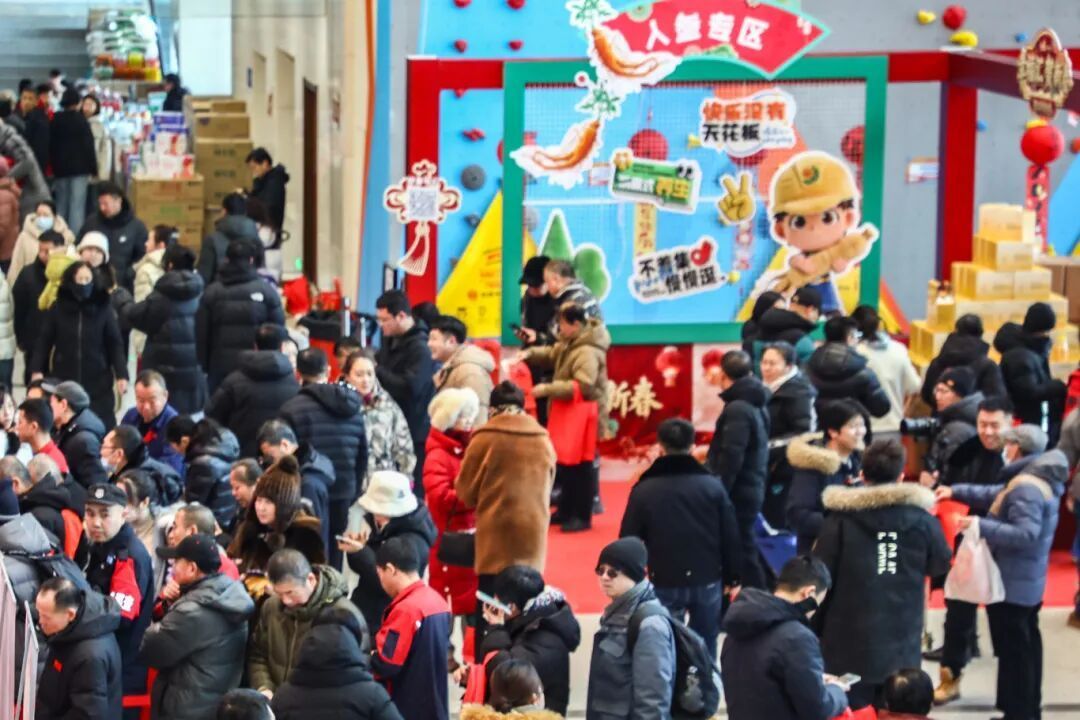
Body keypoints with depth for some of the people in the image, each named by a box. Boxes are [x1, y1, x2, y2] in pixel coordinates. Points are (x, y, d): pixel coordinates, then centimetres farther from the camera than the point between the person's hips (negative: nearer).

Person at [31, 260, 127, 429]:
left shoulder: (103, 310, 1)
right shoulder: (57, 309, 2)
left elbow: (115, 344, 2)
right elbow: (44, 342, 5)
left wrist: (121, 375, -5)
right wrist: (37, 370, -4)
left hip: (98, 381, -1)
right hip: (64, 379, 1)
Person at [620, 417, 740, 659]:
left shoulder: (643, 491, -6)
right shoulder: (713, 486, -3)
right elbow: (731, 537, 0)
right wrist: (732, 578, 11)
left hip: (664, 583, -1)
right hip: (707, 581, 1)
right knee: (705, 650, 13)